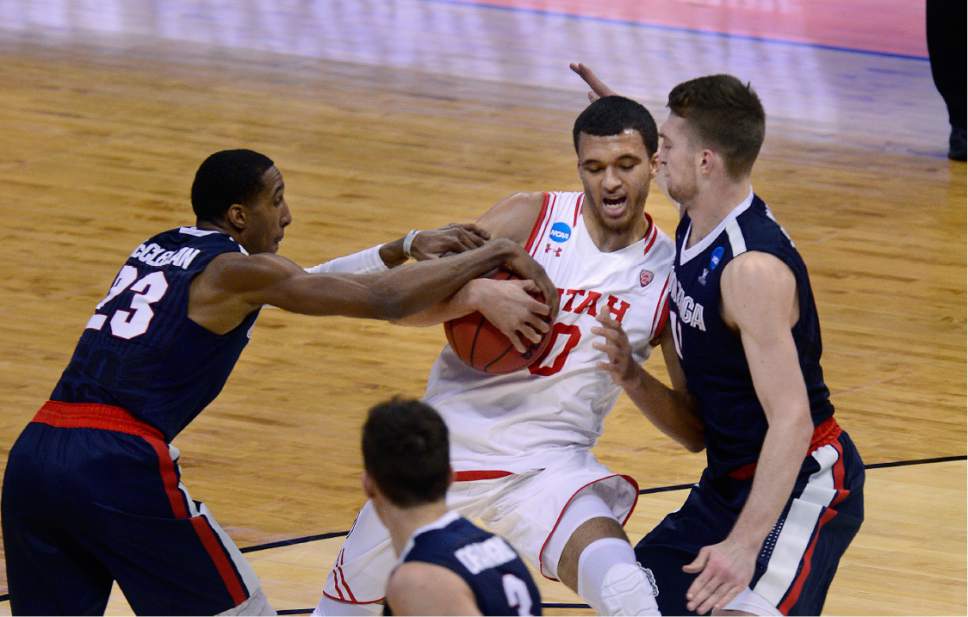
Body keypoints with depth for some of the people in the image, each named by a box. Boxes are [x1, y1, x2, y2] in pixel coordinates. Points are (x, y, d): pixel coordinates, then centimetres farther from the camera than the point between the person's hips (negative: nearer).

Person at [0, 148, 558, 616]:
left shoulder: (157, 250, 24)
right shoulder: (237, 270, 0)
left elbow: (299, 281, 34)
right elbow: (384, 300, -4)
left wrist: (408, 246, 30)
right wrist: (495, 254, 5)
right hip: (120, 465, -7)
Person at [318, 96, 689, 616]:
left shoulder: (669, 273, -6)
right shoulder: (530, 217, -8)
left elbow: (695, 425, -5)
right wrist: (479, 293, -27)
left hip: (548, 465, -1)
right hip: (447, 448, 1)